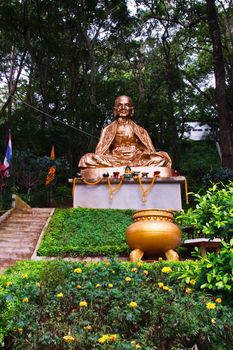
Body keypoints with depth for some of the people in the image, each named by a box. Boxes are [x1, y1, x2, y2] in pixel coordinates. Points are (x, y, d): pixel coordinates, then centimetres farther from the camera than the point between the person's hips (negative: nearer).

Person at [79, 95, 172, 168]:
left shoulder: (140, 130, 17)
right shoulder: (108, 130, 16)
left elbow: (150, 152, 9)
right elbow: (100, 152, 7)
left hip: (137, 161, 0)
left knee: (163, 157, -25)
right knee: (86, 159, -28)